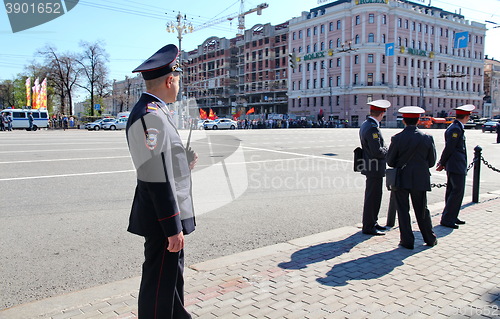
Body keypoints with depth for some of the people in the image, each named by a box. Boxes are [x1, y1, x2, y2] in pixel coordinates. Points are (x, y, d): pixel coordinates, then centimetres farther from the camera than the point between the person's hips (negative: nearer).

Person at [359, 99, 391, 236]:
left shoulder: (365, 125, 11)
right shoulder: (372, 128, -22)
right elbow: (377, 151, -24)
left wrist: (384, 149, 8)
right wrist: (388, 151, -6)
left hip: (370, 167, 10)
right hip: (374, 169, -10)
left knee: (373, 196, 19)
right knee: (373, 197, -2)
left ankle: (372, 222, 31)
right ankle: (368, 227, 7)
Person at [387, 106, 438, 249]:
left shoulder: (397, 138, -11)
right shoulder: (427, 138, -4)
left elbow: (390, 161, -5)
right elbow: (431, 162, 3)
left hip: (401, 179, -2)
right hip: (420, 180, 2)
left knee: (403, 211, 6)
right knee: (422, 210, 16)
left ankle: (407, 241, 10)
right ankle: (430, 238, 28)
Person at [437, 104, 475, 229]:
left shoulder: (456, 127, 16)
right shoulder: (456, 129, -16)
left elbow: (449, 148, 15)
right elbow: (449, 148, -18)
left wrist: (442, 163, 10)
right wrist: (442, 163, -8)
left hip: (454, 166, 10)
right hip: (456, 166, -10)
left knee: (452, 191, 14)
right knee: (457, 192, -7)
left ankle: (452, 217, 24)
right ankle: (447, 219, -3)